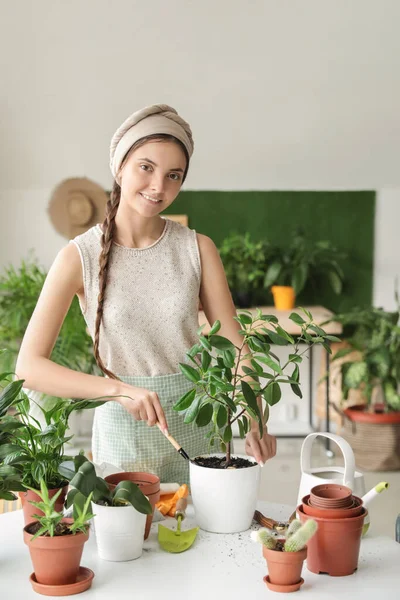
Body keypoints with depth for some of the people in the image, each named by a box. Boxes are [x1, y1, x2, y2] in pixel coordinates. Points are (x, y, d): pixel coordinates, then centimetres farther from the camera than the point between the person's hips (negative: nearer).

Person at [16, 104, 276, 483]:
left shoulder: (198, 249, -4)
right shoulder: (80, 256, -11)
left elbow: (233, 345, -5)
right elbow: (28, 366, -15)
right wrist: (119, 390, -28)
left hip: (194, 426, 2)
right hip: (123, 433, -2)